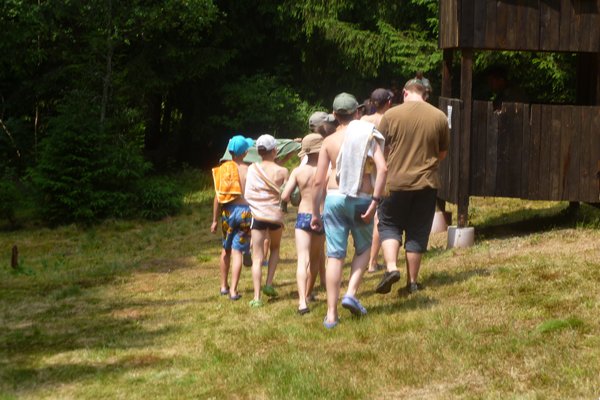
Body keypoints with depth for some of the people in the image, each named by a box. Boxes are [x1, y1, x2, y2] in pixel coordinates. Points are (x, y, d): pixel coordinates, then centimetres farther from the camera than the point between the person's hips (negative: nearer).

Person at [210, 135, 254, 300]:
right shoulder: (249, 171, -7)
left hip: (227, 211, 2)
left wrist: (215, 220, 7)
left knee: (226, 248, 20)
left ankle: (224, 286, 28)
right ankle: (233, 290, -2)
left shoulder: (223, 169, -1)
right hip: (245, 211, -2)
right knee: (237, 251, 1)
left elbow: (218, 196, 0)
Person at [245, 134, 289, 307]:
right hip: (276, 215, 0)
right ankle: (269, 284, 14)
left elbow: (247, 194, -2)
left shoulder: (252, 169, -1)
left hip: (257, 215, 0)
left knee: (257, 257, 0)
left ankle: (257, 297, -9)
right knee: (275, 248, 26)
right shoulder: (282, 171, -6)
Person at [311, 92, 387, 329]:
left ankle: (331, 315, 3)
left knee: (335, 256, 4)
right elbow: (382, 168, -13)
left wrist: (315, 213, 10)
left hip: (334, 198, 1)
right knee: (363, 249, 22)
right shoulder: (368, 135, 1)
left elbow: (318, 181, 2)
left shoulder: (329, 141, 4)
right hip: (361, 200, -1)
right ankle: (351, 293, 3)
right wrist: (375, 202, -12)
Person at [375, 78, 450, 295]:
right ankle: (412, 281, 14)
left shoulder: (391, 115, -6)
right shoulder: (439, 117, 0)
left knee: (389, 224, 13)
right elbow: (443, 153, 9)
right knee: (418, 231, 10)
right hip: (427, 183, 2)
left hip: (397, 182, -2)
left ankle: (391, 267, -7)